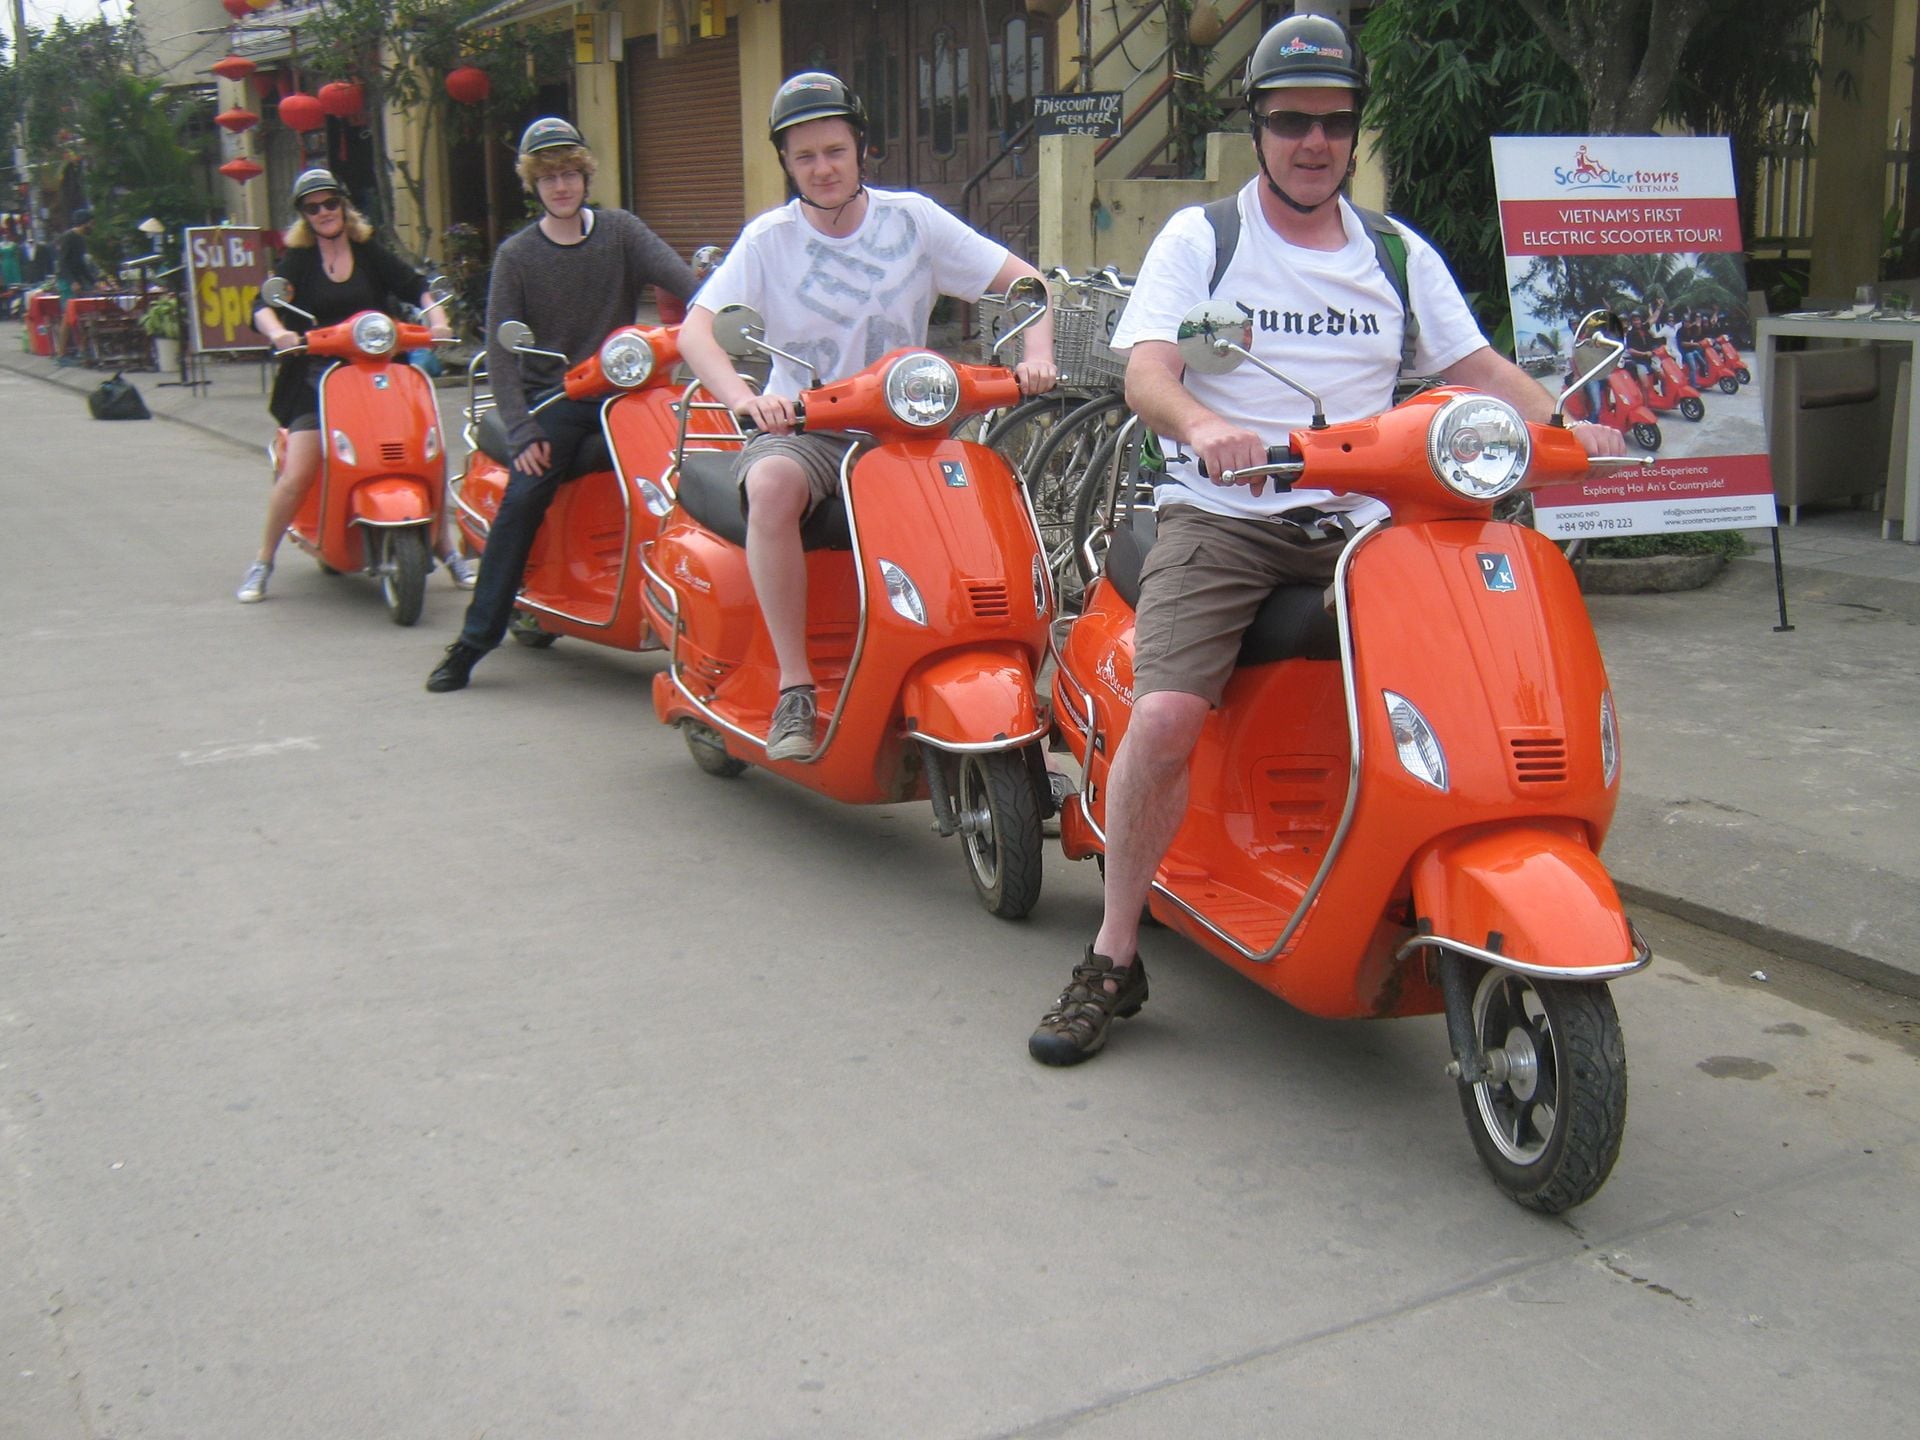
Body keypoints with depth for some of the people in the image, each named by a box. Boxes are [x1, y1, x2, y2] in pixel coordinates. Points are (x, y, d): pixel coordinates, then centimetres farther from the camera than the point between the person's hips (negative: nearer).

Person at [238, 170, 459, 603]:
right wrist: (277, 331, -29)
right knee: (296, 475, -13)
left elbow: (415, 286, 6)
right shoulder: (298, 260, 6)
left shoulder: (370, 252, 11)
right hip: (316, 380, -1)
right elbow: (265, 307, -7)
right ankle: (262, 564, 3)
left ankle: (447, 552, 11)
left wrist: (437, 319, -15)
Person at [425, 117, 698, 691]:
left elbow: (681, 279, -7)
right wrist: (521, 429, -15)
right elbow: (501, 351, -2)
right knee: (522, 498, -20)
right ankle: (473, 639, -13)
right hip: (554, 397, -2)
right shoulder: (516, 255, 4)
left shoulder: (620, 231, 8)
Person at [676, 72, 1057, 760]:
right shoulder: (769, 238, 1)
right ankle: (795, 687, -29)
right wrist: (743, 397, -31)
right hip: (803, 431, -1)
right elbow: (696, 328, -11)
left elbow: (1024, 281, 3)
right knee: (772, 486, -36)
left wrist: (1037, 357, -17)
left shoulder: (912, 218, 3)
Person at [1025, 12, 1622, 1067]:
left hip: (1356, 525, 4)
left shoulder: (1399, 256, 17)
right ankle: (1113, 958, -7)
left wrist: (1561, 428, -6)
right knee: (1164, 717, -24)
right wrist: (1202, 425, -31)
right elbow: (1146, 373, -9)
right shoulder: (1198, 239, 6)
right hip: (1219, 518, -3)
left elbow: (1478, 367, 14)